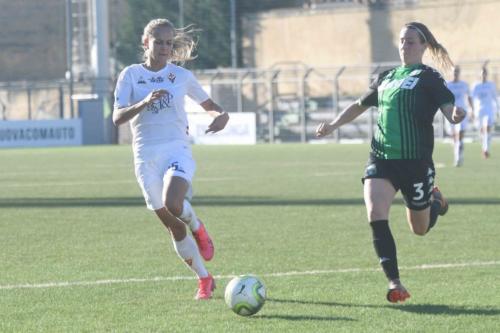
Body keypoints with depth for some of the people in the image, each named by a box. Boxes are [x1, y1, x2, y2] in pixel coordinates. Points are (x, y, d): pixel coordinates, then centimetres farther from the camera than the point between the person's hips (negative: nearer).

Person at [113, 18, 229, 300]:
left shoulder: (182, 76, 6)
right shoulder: (131, 75, 3)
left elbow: (208, 104, 18)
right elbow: (118, 117, -8)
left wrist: (222, 115, -5)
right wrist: (144, 103, -25)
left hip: (177, 149, -1)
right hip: (146, 155, 1)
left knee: (173, 204, -31)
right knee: (174, 226, 2)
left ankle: (199, 229, 2)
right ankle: (205, 279, 18)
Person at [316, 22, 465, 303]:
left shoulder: (429, 78, -3)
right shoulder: (387, 77, 14)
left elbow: (450, 111, -16)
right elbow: (360, 105, 27)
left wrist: (457, 115, -39)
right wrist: (334, 125, 15)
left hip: (416, 161, -4)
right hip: (381, 159, 4)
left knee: (420, 228, 10)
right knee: (375, 213, -20)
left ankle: (435, 201, 48)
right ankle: (395, 283, -17)